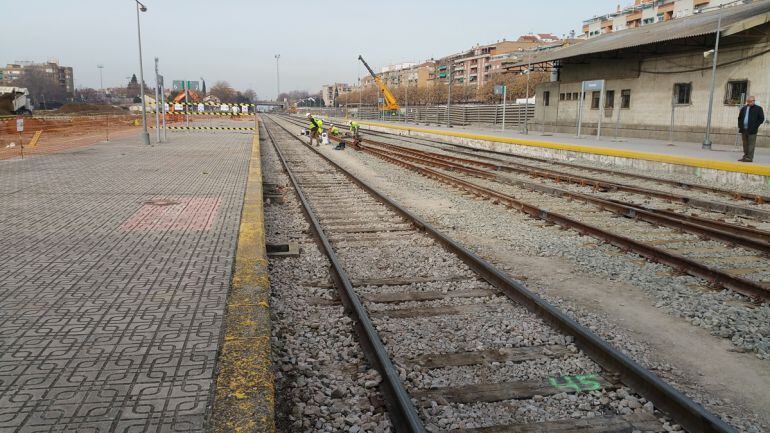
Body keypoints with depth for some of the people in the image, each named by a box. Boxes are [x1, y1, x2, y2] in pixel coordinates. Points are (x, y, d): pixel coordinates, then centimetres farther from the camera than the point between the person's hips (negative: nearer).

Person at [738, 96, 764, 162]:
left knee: (751, 144, -7)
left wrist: (755, 126, -8)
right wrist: (740, 126, 11)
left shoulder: (758, 109, 0)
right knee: (745, 144, 10)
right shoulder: (744, 108, 15)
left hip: (752, 130, -5)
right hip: (743, 129, 5)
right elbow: (739, 118, 23)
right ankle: (745, 156, 16)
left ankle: (750, 157, -8)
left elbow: (761, 119, -2)